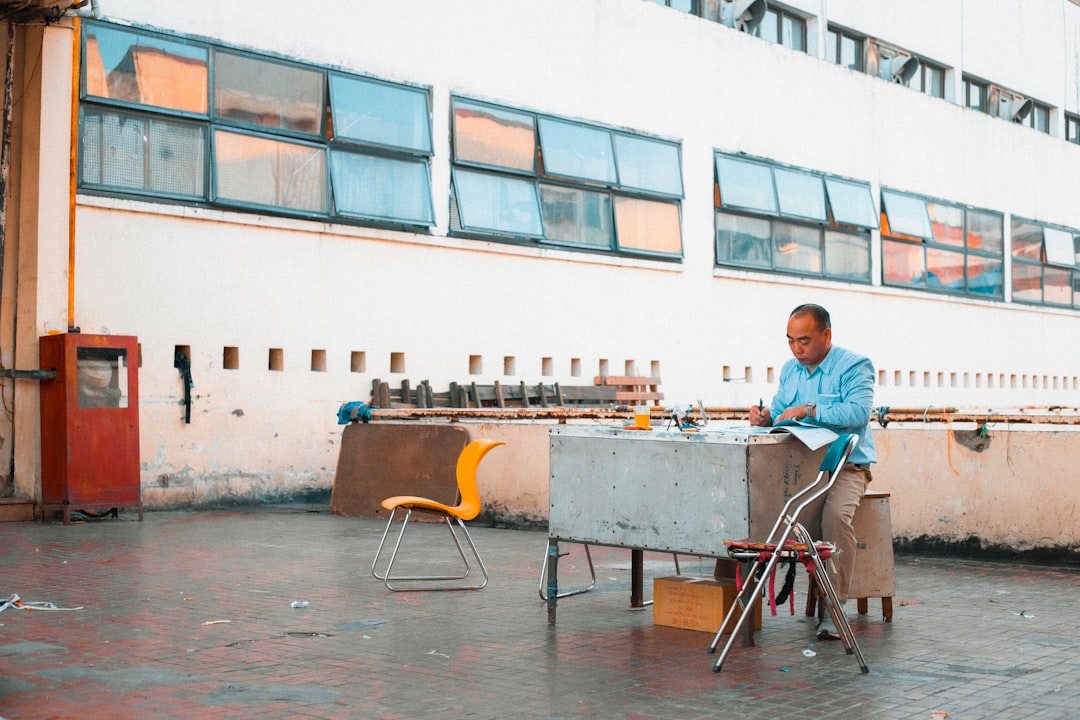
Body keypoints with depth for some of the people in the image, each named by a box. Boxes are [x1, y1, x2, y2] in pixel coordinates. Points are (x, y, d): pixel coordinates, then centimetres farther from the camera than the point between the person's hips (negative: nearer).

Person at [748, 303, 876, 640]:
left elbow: (860, 411, -21)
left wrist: (810, 410, -26)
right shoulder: (790, 369, 15)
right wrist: (766, 417, -8)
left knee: (836, 514, -34)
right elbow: (779, 411, 16)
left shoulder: (855, 366, -6)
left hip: (845, 466, -6)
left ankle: (834, 607, -24)